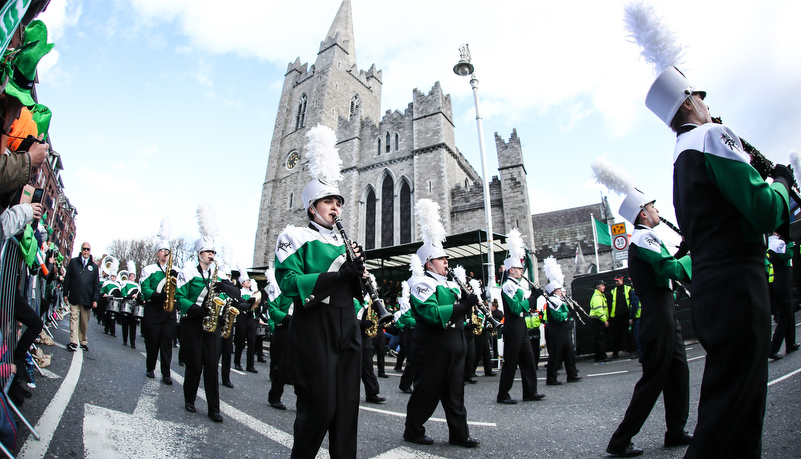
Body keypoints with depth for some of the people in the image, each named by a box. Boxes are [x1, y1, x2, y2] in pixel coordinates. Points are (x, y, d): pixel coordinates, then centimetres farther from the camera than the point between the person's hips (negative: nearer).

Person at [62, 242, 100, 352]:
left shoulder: (94, 266, 11)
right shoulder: (73, 262, 10)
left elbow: (97, 284, 10)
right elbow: (67, 278, 9)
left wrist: (95, 299, 3)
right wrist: (65, 293, 3)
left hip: (87, 299, 1)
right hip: (74, 298, -1)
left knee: (85, 321, 6)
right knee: (74, 318, -5)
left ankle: (83, 342, 16)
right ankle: (73, 342, -4)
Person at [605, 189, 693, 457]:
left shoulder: (641, 239, 19)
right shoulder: (644, 236, -13)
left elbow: (667, 265, 19)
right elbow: (671, 269, -23)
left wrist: (685, 246, 11)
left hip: (665, 317, 10)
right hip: (659, 317, -10)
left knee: (678, 374, 17)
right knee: (653, 380, -5)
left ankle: (676, 432, 29)